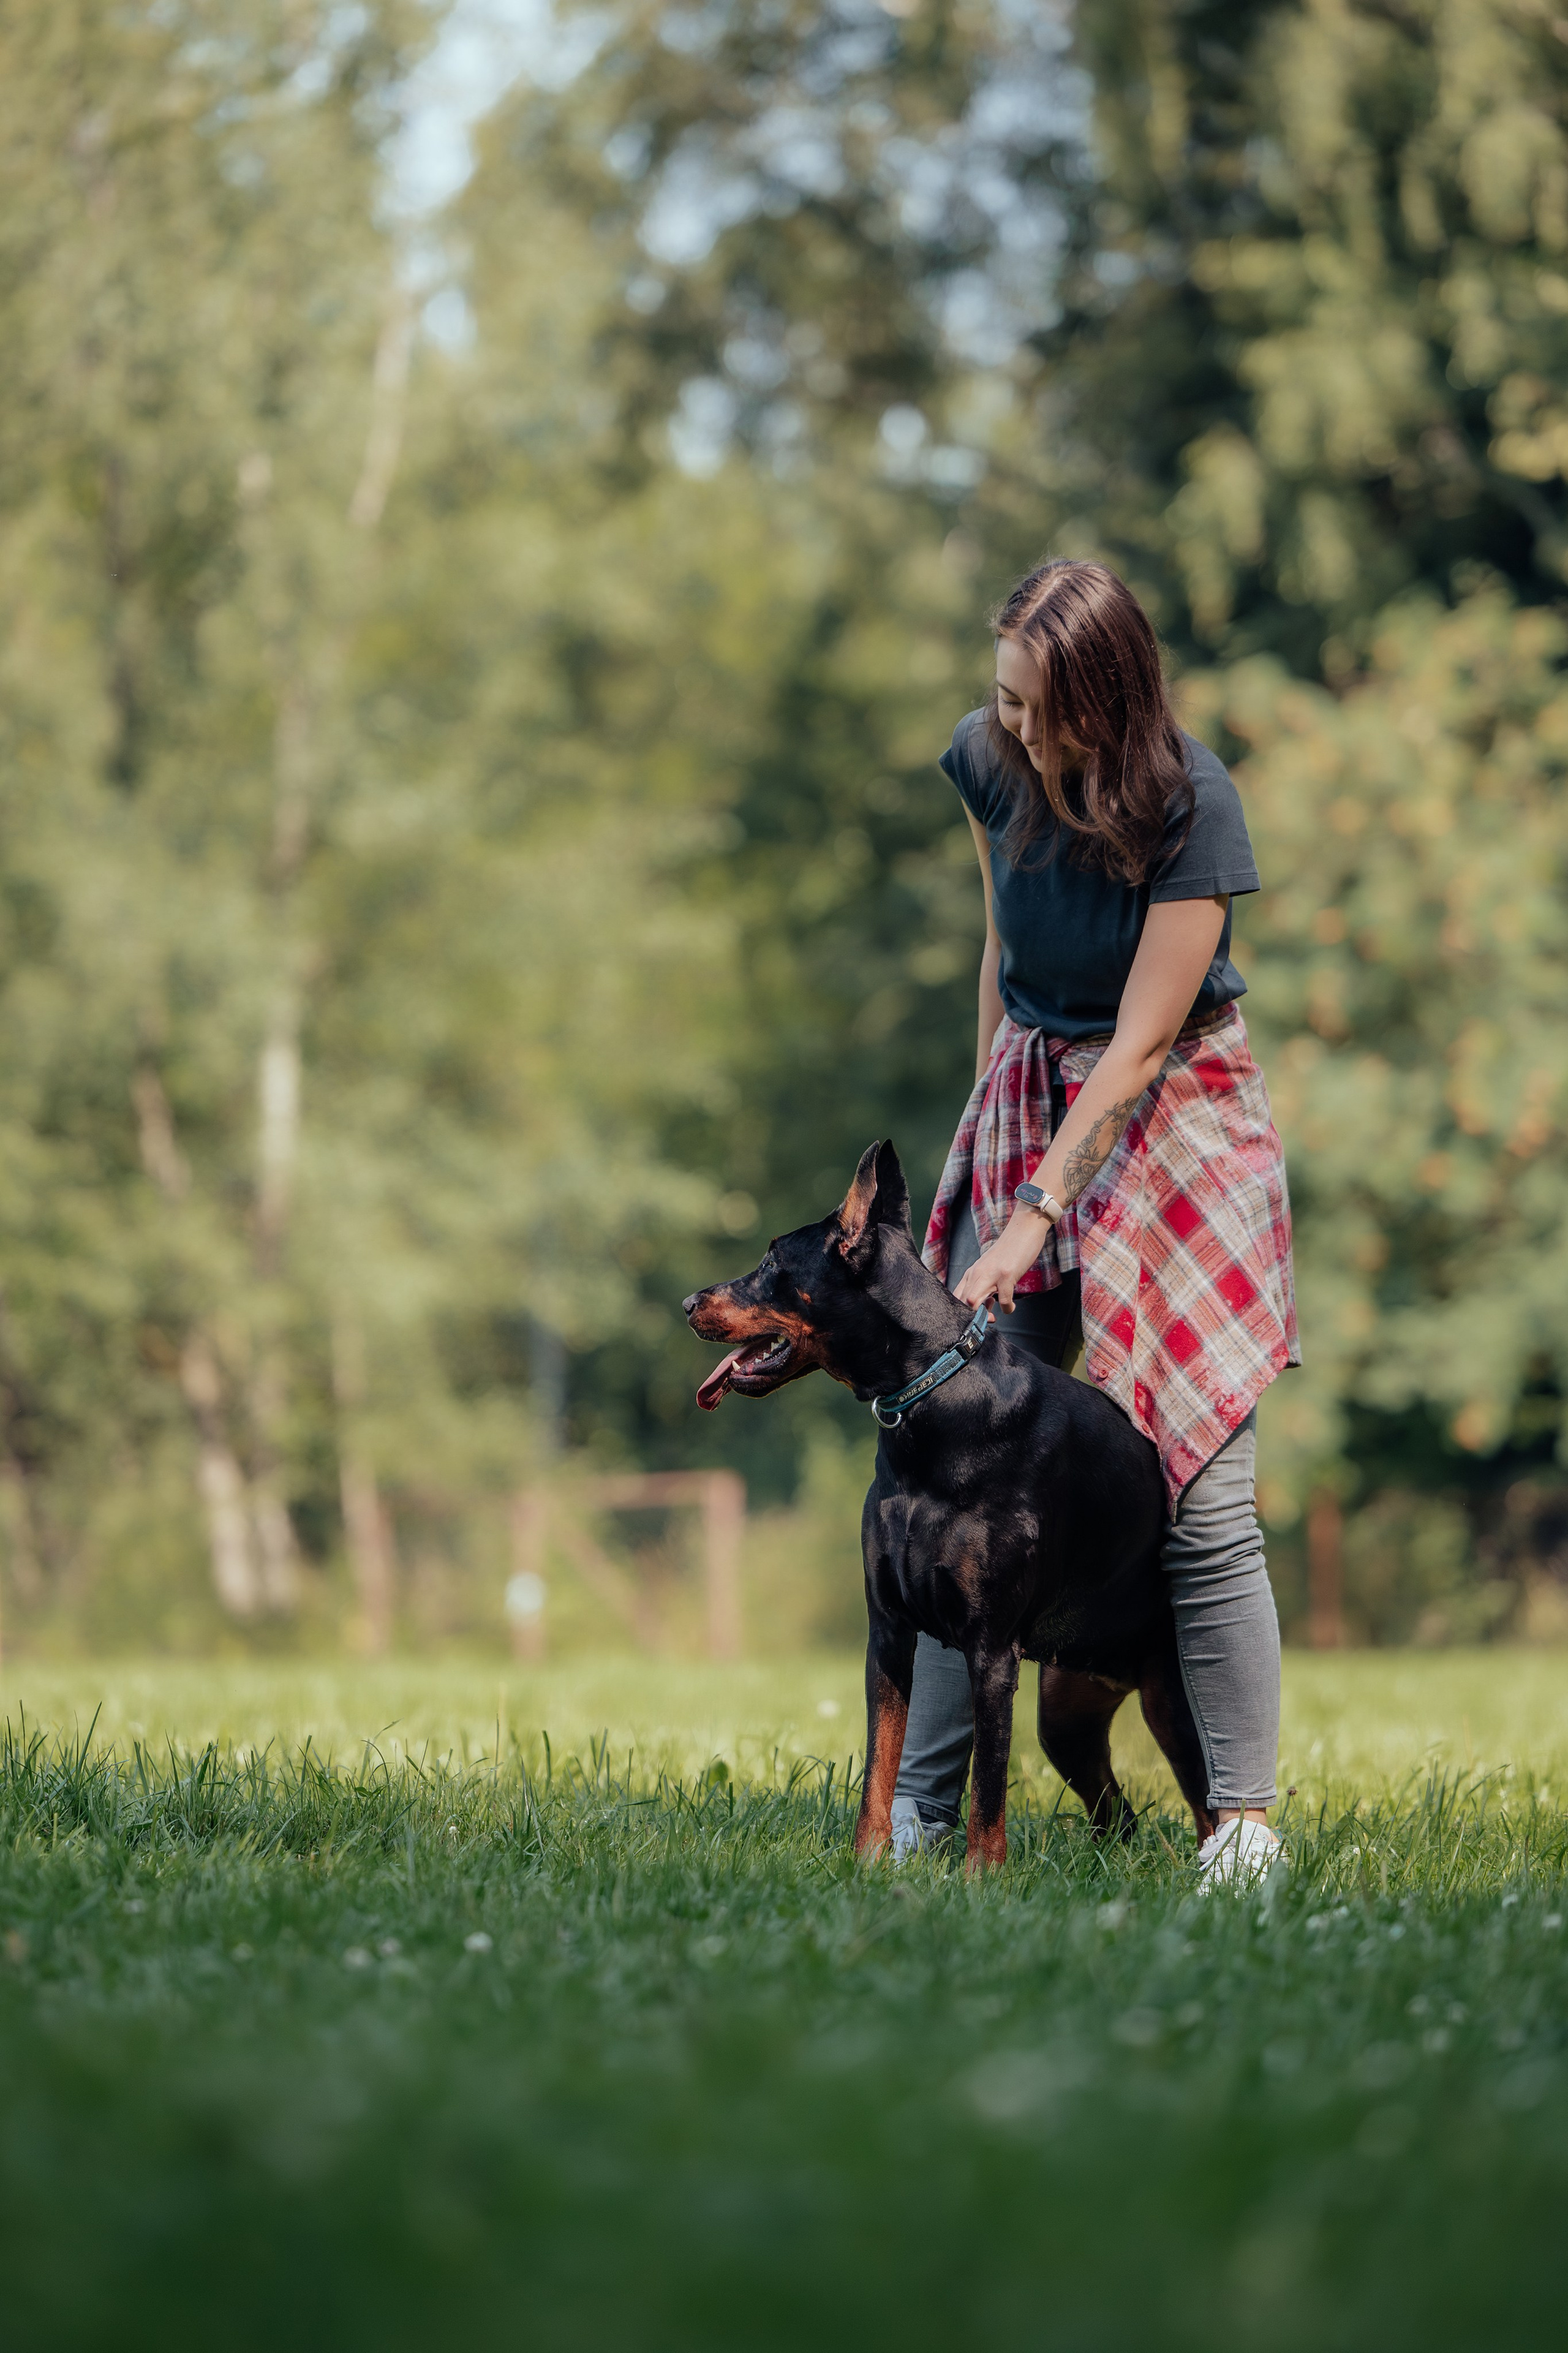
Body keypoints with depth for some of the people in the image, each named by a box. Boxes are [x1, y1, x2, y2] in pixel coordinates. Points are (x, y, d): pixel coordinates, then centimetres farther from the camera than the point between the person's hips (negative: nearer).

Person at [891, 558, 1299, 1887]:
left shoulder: (1192, 804, -21)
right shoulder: (989, 762, -5)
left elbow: (1141, 1044, -19)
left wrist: (1040, 1214, -20)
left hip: (1171, 1116, -4)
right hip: (1032, 1094, 5)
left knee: (1203, 1489, -10)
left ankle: (1244, 1817, -5)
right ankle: (925, 1802, 1)